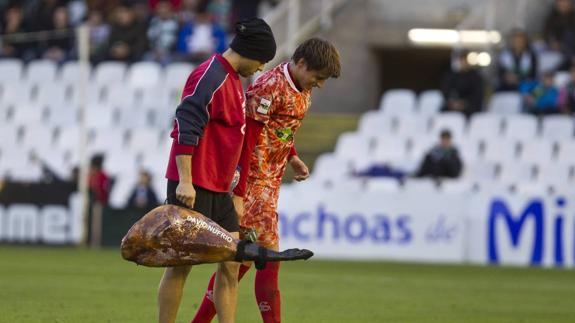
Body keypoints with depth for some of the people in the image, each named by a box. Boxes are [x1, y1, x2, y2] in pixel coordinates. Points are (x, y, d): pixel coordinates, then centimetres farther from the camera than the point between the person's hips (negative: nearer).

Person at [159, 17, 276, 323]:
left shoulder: (233, 79, 17)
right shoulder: (210, 78, -14)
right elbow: (185, 127, -21)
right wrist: (184, 181, -25)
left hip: (218, 189, 10)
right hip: (192, 188, -10)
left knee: (231, 263, 5)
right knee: (182, 262, -5)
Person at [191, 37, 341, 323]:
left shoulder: (302, 91, 12)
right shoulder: (270, 87, -18)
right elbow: (247, 140, -20)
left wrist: (292, 157, 6)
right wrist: (239, 194, -22)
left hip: (271, 182, 9)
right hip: (255, 181, -9)